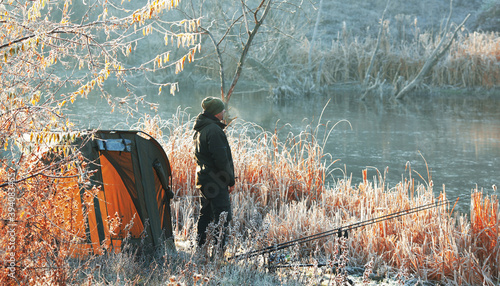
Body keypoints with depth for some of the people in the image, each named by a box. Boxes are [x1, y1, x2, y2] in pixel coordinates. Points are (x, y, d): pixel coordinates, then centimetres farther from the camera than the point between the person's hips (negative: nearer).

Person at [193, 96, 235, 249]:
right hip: (216, 180, -10)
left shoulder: (200, 130, 15)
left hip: (204, 178, 10)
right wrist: (230, 178, -11)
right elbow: (220, 158, -21)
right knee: (222, 215, -9)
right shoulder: (214, 130, -17)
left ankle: (200, 245, 22)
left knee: (206, 212, 17)